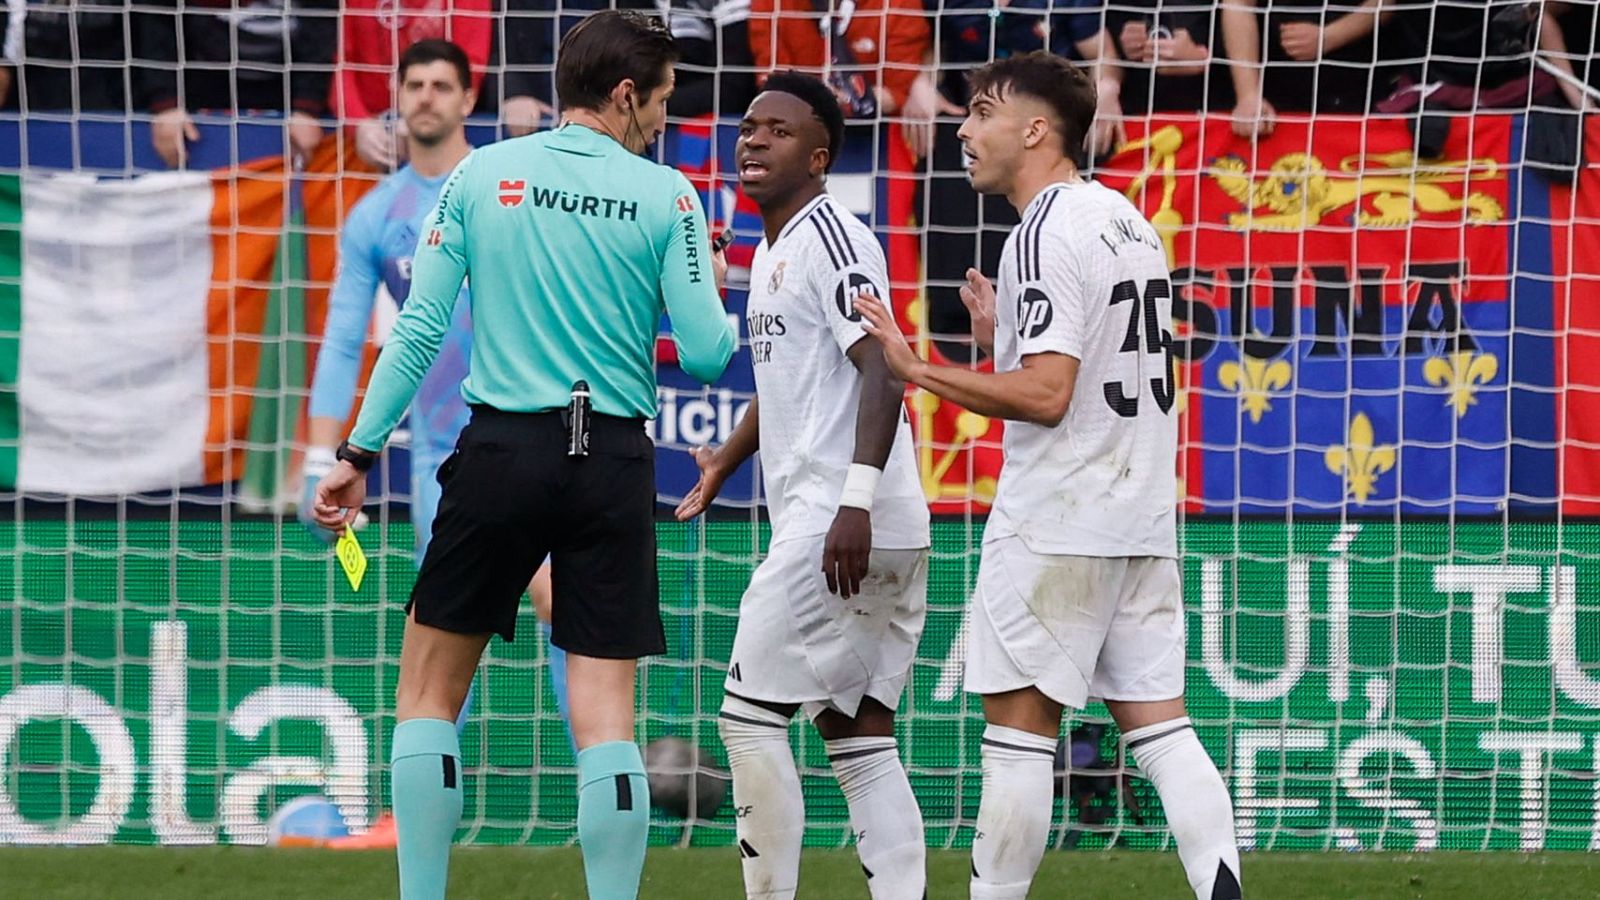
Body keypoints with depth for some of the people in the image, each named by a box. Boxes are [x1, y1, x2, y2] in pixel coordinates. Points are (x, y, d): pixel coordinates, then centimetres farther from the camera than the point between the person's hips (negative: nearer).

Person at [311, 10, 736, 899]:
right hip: (614, 460, 0)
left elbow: (419, 327, 1)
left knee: (429, 686, 10)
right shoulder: (666, 195, 1)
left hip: (503, 449, 0)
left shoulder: (480, 175, 3)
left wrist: (358, 452, 6)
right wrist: (713, 287, 19)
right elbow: (707, 355, -2)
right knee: (604, 710, 1)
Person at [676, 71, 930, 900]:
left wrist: (856, 500, -28)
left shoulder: (829, 236, -11)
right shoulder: (771, 249, 19)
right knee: (860, 739, 6)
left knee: (749, 715, -7)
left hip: (839, 523, -10)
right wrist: (727, 460, 42)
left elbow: (881, 369, -21)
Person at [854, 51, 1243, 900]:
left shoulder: (1045, 234, -13)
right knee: (1158, 722, 6)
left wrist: (920, 371, -16)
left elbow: (1045, 394, -21)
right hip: (1143, 519, 8)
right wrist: (1003, 337, 20)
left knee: (1018, 728, -2)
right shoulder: (1128, 221, 14)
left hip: (1054, 525, -8)